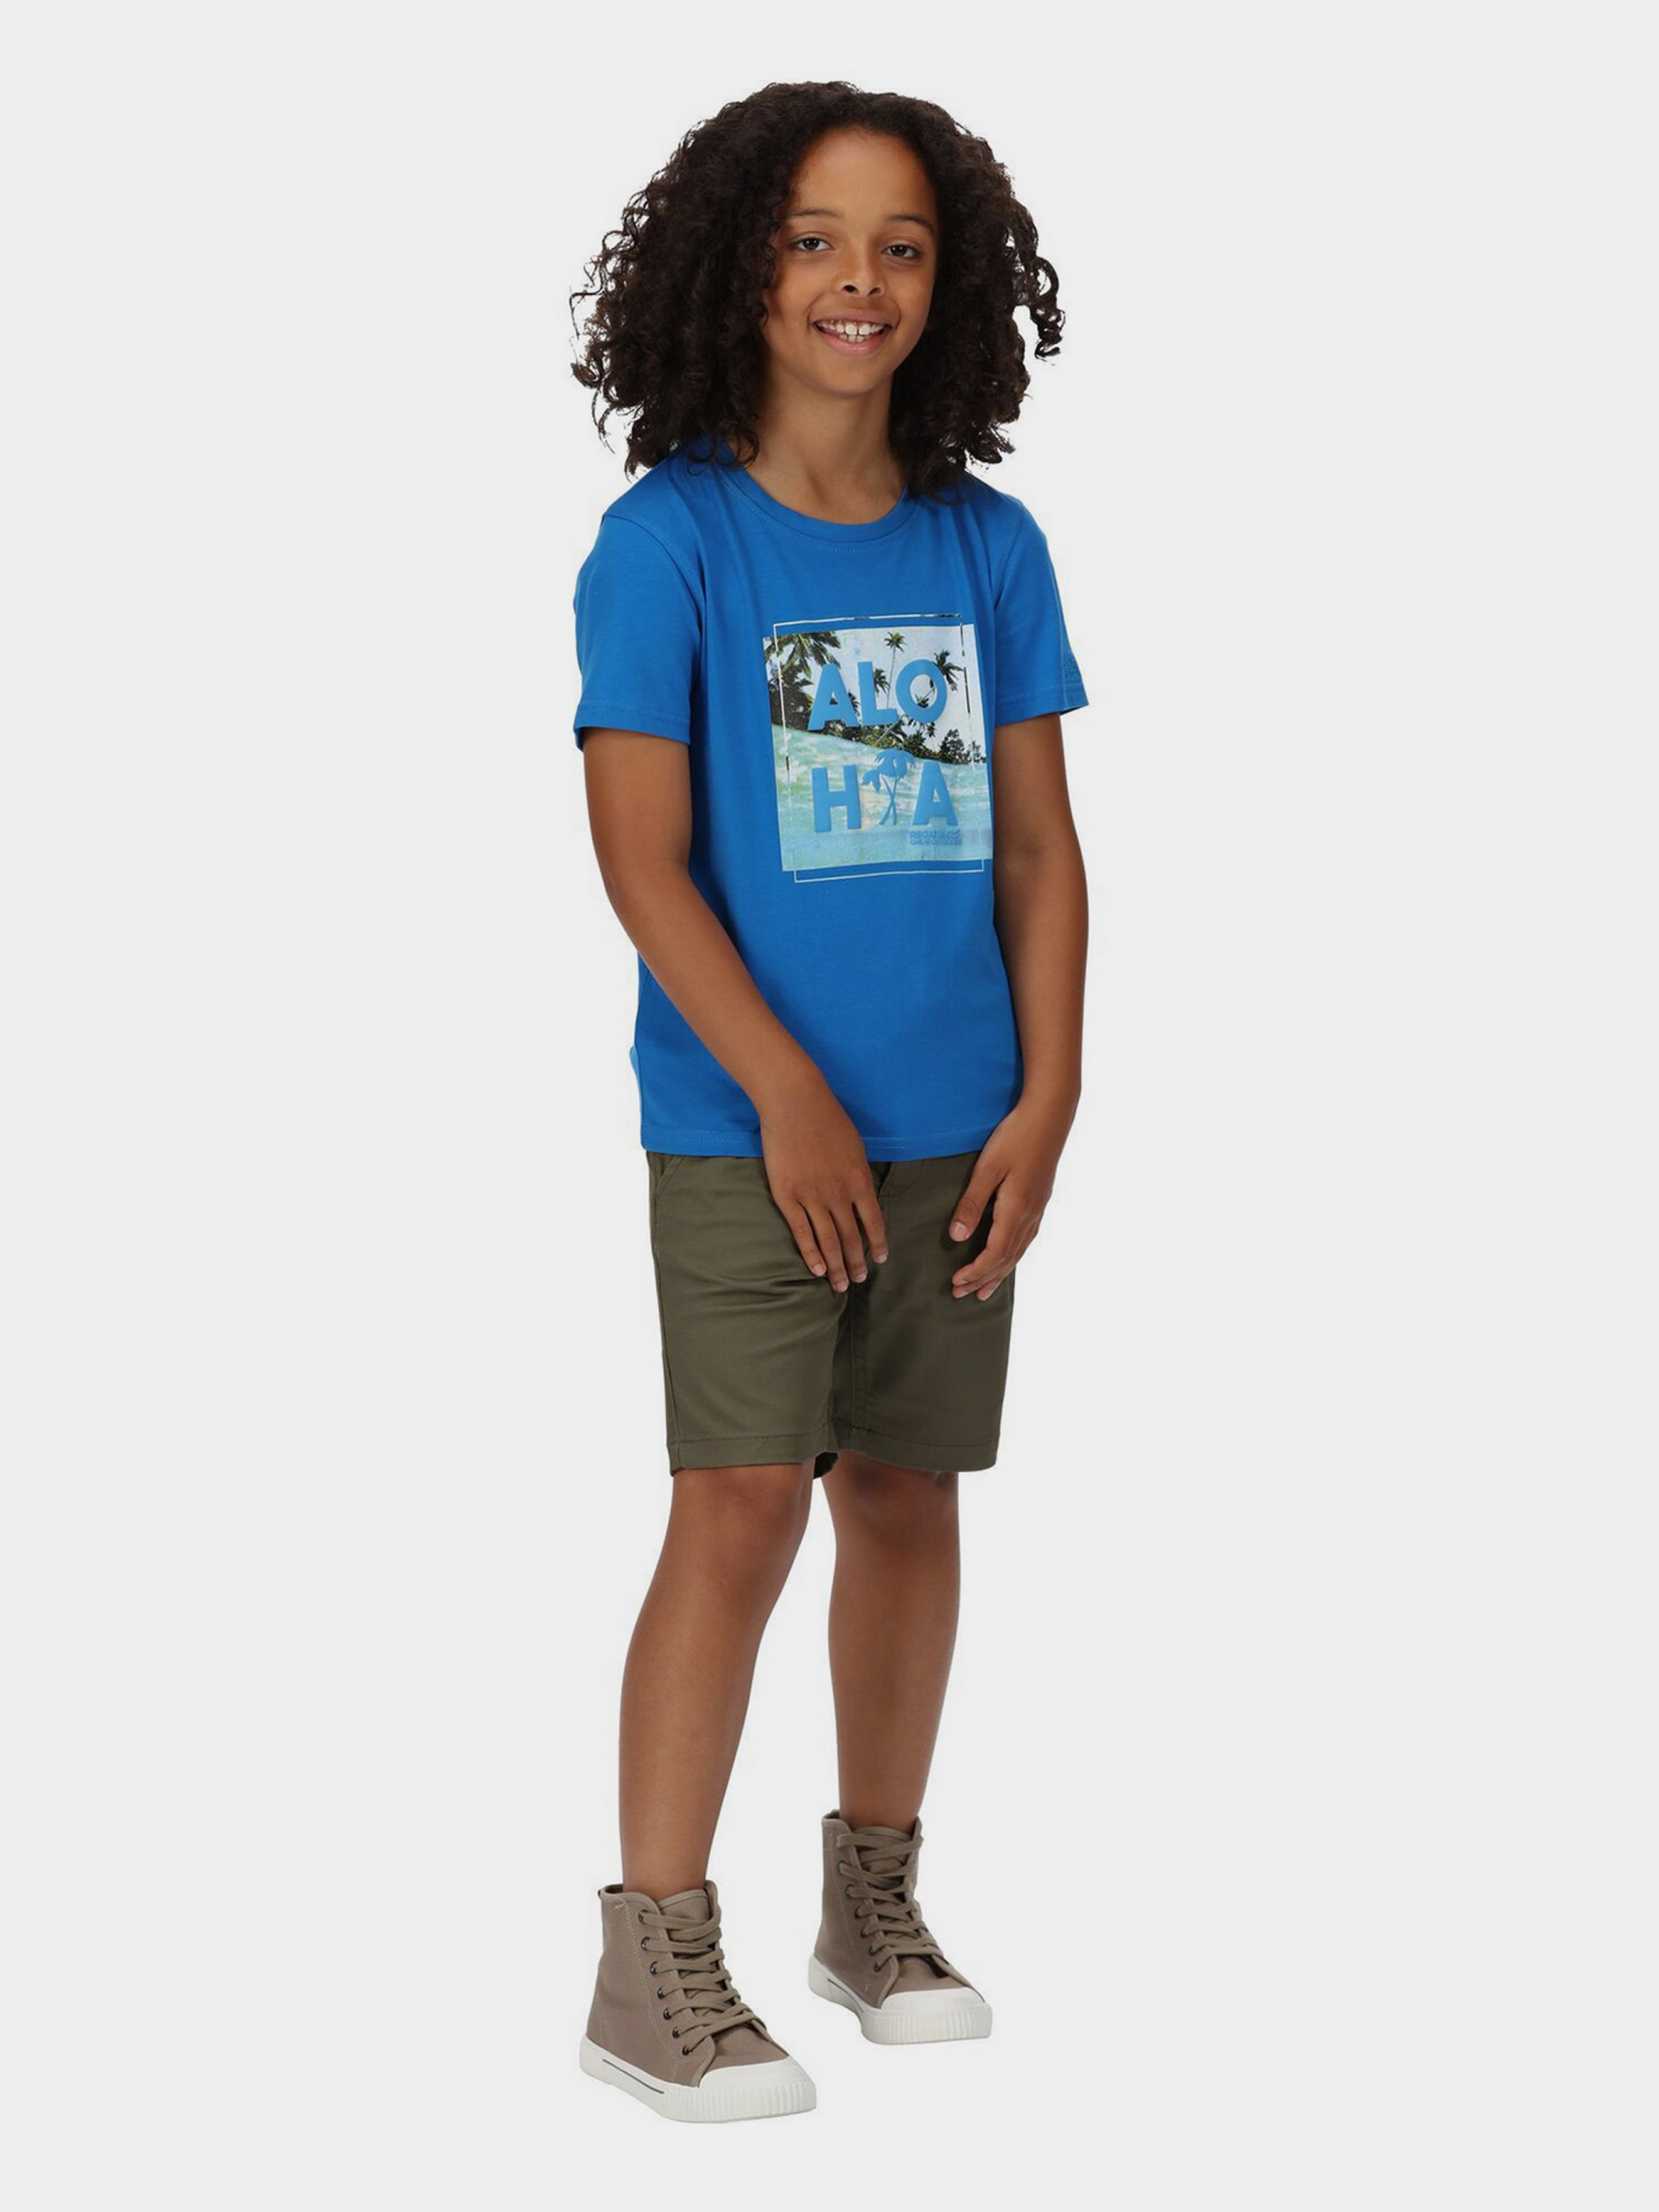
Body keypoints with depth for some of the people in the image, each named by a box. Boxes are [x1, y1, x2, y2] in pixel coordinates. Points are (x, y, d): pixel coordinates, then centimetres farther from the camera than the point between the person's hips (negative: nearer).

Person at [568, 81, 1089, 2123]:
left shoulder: (988, 546, 7)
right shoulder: (668, 538, -5)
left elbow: (1037, 841, 8)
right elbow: (640, 851, -9)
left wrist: (1046, 1098, -1)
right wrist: (790, 1093, -14)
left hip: (957, 1127, 4)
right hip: (744, 1128, -4)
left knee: (906, 1494, 11)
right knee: (743, 1507, -8)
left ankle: (876, 1901, 27)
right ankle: (652, 1968, -1)